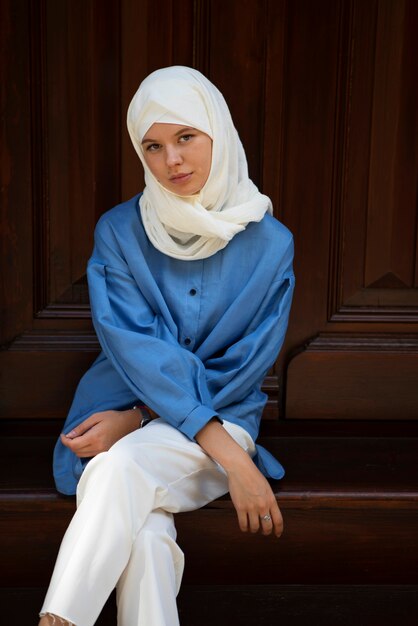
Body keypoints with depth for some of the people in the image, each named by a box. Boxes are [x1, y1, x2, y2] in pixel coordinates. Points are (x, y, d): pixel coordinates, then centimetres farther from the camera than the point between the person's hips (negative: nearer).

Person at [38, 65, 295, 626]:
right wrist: (230, 456, -20)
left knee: (121, 468, -33)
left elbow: (247, 367, -2)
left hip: (224, 418, 0)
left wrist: (138, 418, -14)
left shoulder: (269, 244, 0)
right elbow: (136, 348, -10)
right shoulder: (119, 232, 1)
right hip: (121, 417, 1)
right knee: (147, 538, -32)